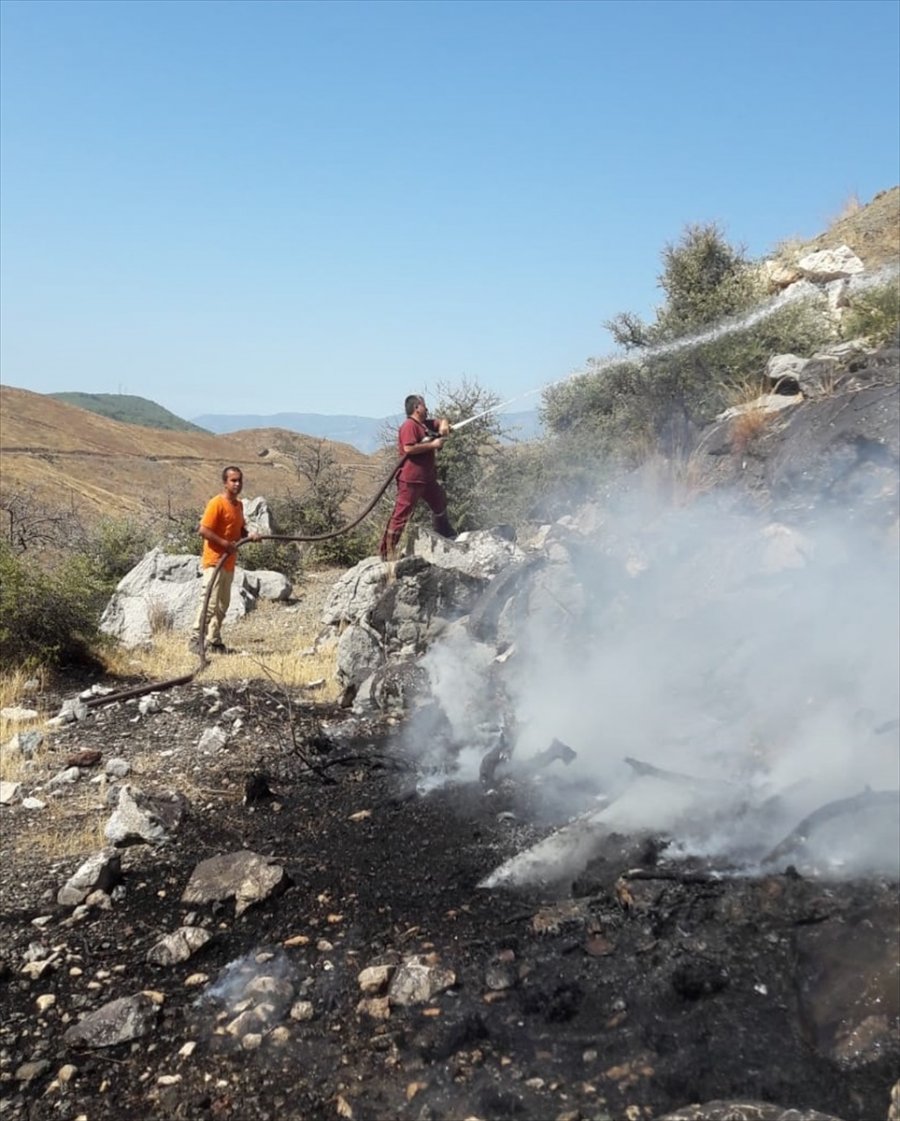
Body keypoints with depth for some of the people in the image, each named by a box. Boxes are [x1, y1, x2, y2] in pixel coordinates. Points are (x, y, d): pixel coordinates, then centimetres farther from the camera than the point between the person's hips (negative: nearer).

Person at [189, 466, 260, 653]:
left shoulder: (239, 504, 13)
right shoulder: (217, 503, -13)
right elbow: (203, 530, -18)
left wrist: (248, 535, 2)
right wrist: (225, 543, -21)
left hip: (229, 563, 9)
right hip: (215, 561, -9)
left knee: (222, 605, 12)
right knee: (210, 602, -10)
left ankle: (214, 641, 20)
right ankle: (196, 639, -3)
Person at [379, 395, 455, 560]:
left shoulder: (425, 424, 14)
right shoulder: (409, 426, -14)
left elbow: (441, 422, 26)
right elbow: (409, 448, -26)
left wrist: (444, 424, 1)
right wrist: (432, 444, -19)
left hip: (427, 477, 10)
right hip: (411, 479, -10)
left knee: (440, 503, 27)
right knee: (402, 514, -11)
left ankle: (446, 535, 49)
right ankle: (387, 550, -8)